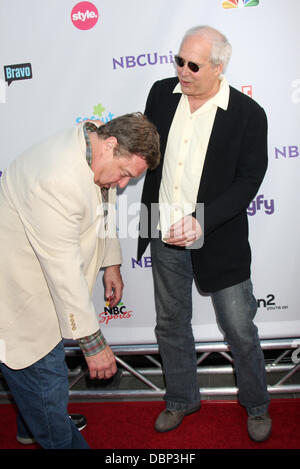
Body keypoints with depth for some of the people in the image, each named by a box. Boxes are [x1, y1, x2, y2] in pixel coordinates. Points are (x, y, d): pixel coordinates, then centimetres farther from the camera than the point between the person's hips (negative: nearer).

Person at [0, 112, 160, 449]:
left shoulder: (95, 155, -3)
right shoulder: (58, 178, -34)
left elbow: (104, 211, 16)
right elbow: (63, 269, -33)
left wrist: (111, 263, 18)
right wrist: (93, 342, -26)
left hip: (42, 282, 10)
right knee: (46, 382, 1)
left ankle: (33, 425, 51)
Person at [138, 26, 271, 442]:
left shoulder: (249, 114, -11)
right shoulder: (161, 93, 1)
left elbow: (248, 180, -14)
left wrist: (201, 222, -24)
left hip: (218, 240, -4)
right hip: (165, 237, 4)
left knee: (240, 330, 10)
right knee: (171, 325, 18)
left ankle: (256, 405, 39)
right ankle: (182, 399, 43)